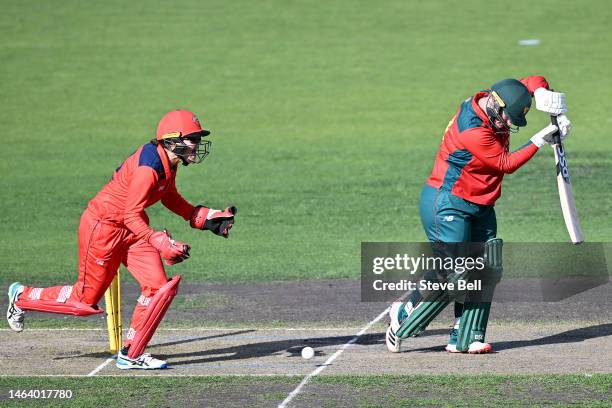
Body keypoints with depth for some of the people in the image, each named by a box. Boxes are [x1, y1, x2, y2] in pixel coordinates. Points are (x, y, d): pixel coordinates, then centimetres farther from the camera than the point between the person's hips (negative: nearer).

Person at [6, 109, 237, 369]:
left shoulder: (168, 161, -1)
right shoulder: (148, 168, -29)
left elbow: (170, 198, 15)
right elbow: (132, 216, -27)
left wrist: (207, 218, 6)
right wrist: (163, 244, -35)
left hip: (131, 230, 9)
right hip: (103, 226, -9)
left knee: (159, 287, -5)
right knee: (86, 299, 3)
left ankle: (131, 354, 6)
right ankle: (22, 296, 27)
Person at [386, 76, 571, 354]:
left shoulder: (493, 103, -1)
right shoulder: (473, 130, -26)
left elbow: (535, 81, 9)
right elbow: (505, 164, -17)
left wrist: (548, 98, -11)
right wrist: (539, 141, -16)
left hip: (480, 206, 9)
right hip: (446, 205, -9)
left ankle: (465, 338, 5)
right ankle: (403, 315, 7)